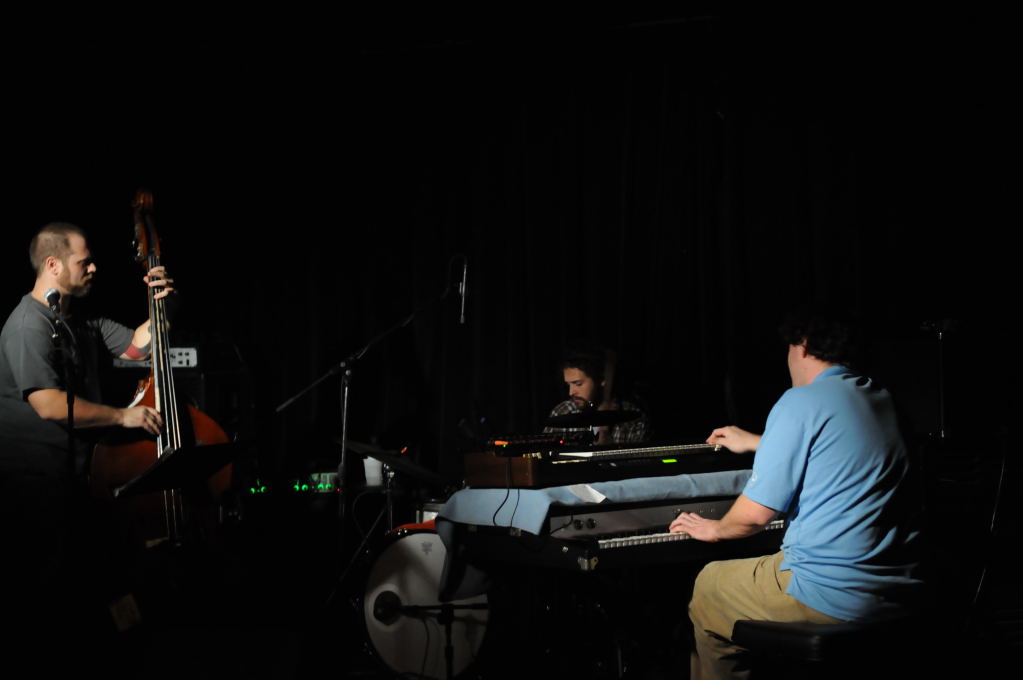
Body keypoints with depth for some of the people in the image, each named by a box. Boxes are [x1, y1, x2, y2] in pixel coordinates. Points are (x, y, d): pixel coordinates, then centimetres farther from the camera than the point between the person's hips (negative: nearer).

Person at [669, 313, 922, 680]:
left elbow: (756, 513, -12)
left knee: (707, 587, 16)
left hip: (836, 595, -8)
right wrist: (753, 442, 47)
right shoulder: (879, 399, 12)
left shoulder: (801, 402, -11)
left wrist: (715, 529, 10)